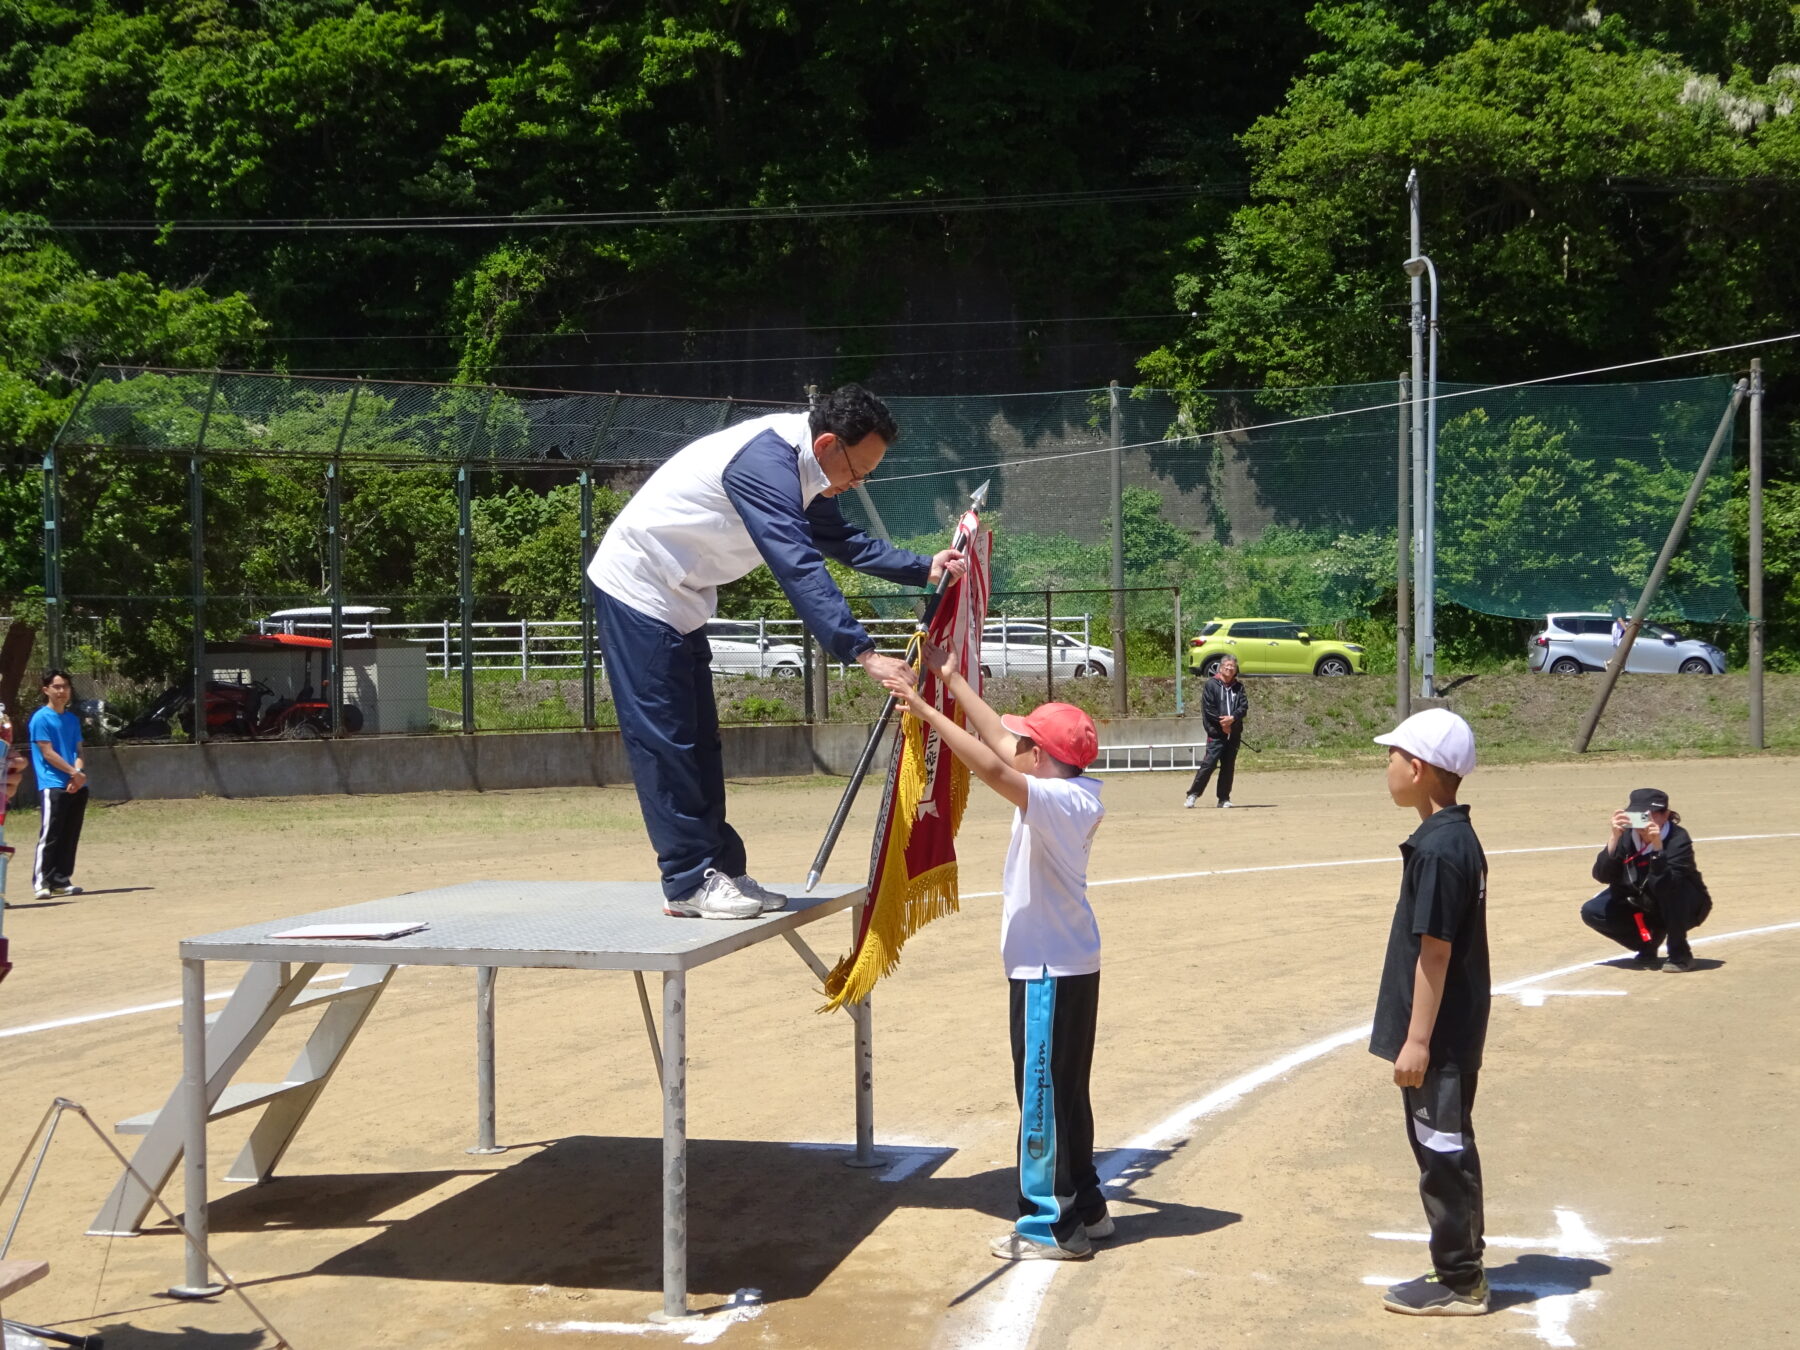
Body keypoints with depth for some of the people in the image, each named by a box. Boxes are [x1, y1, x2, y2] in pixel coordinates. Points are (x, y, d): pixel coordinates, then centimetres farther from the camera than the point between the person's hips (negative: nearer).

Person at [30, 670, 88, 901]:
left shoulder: (72, 719, 17)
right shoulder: (41, 718, -4)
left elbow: (78, 751, 13)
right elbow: (47, 753, -9)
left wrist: (79, 774, -6)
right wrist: (74, 773, -11)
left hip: (76, 786, 7)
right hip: (52, 786, -7)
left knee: (70, 837, 7)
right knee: (49, 836, -10)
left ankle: (61, 880, 13)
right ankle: (42, 882, -9)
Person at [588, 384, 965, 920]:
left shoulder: (801, 464, 2)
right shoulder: (765, 461, -28)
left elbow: (840, 539, 11)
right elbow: (798, 566, -37)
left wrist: (924, 569, 0)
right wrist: (863, 653, -40)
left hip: (680, 598, 10)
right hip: (637, 588, -10)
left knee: (698, 741, 9)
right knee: (664, 738, -8)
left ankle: (718, 869, 12)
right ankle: (688, 882, -4)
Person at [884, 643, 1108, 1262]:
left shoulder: (1058, 799, -21)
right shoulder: (1078, 793, 6)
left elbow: (992, 766, -35)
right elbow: (999, 739, 14)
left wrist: (925, 709, -34)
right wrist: (952, 680, 16)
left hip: (1050, 971, -10)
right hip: (1071, 963, 10)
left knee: (1042, 1095, -2)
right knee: (1063, 1092, 19)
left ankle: (1051, 1225, 5)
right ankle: (1083, 1205, 29)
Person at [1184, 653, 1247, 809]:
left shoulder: (1238, 686, 12)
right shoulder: (1210, 685, 0)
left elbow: (1244, 705, 2)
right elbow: (1208, 708, -6)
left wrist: (1232, 718, -15)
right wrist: (1222, 724, -10)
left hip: (1234, 733, 4)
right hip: (1216, 733, -4)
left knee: (1228, 766, 6)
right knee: (1209, 763, -11)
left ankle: (1224, 798, 13)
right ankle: (1193, 794, -6)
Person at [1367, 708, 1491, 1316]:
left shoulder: (1437, 849, -21)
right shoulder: (1460, 839, 10)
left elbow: (1434, 952, -22)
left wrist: (1417, 1039, -20)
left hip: (1439, 1037, -10)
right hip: (1457, 1032, 10)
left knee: (1443, 1153, 0)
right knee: (1446, 1151, 17)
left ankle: (1458, 1283, 9)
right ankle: (1460, 1270, 27)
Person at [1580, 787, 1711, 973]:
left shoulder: (1678, 839, -27)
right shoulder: (1626, 836, -16)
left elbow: (1667, 884, -41)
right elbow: (1602, 876, -27)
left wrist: (1657, 846, -51)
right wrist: (1614, 838, -38)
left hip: (1686, 907, -4)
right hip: (1644, 906, 4)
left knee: (1664, 884, -36)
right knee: (1592, 912, -16)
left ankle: (1680, 953, -16)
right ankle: (1647, 946, 5)